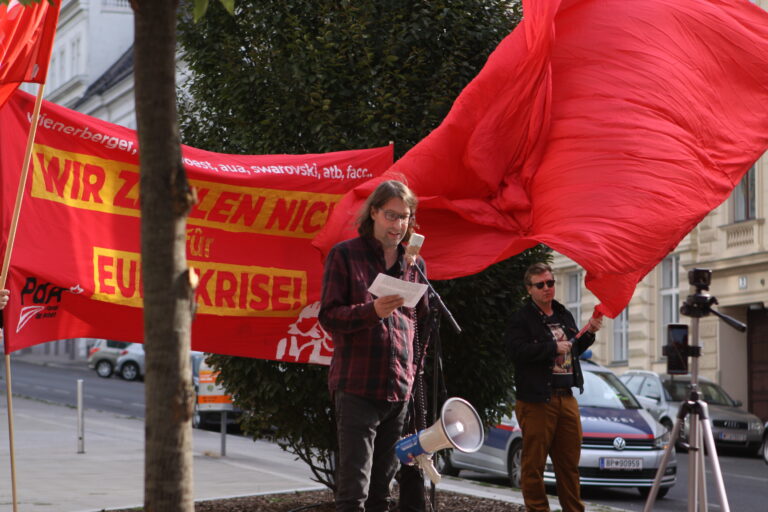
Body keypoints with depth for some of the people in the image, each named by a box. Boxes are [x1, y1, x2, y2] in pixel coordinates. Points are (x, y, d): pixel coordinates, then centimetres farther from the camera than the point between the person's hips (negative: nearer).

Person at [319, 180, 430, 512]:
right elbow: (328, 316, -4)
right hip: (357, 385, -5)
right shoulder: (344, 255, 1)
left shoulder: (415, 263, 15)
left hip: (400, 389, 5)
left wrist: (414, 369, 10)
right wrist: (372, 311, -21)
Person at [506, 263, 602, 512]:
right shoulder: (521, 319, -4)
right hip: (536, 400, -6)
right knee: (534, 462, -2)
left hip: (566, 398, 6)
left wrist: (589, 333, 10)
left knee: (569, 461, 9)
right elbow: (519, 351, -19)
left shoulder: (564, 315, 19)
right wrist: (553, 347, -14)